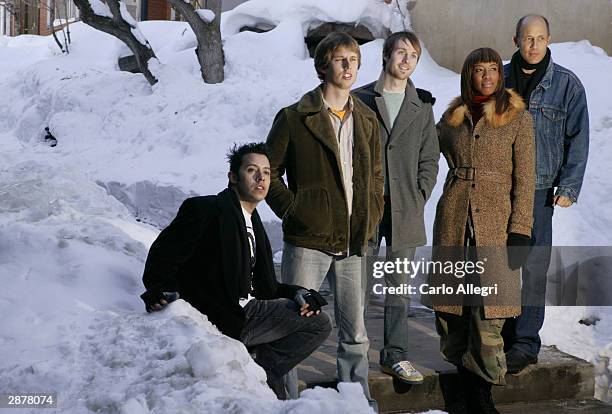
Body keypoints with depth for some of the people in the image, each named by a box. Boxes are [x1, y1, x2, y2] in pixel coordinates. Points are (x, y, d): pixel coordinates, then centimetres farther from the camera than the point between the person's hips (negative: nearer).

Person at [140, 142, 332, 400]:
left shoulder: (253, 224, 17)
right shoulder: (204, 209, -9)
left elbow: (264, 286, 17)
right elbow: (163, 255, -10)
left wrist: (296, 294, -1)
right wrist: (162, 290, -27)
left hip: (248, 311, 8)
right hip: (221, 321, -8)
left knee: (318, 321, 3)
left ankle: (263, 373, -3)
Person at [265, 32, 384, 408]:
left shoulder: (368, 120, 12)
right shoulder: (294, 118, -3)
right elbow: (269, 173, 0)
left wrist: (370, 221, 8)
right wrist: (295, 212, -9)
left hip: (354, 243, 5)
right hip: (308, 240, -4)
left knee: (355, 332, 12)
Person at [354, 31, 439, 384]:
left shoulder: (422, 106, 10)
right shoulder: (361, 100, 3)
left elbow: (430, 159, 11)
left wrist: (419, 197, 0)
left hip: (406, 209, 2)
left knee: (399, 285, 6)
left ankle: (395, 355, 12)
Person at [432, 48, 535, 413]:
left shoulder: (517, 117, 2)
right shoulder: (453, 117, 12)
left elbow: (525, 178, -2)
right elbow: (438, 144, 34)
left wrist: (520, 230, -9)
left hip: (495, 220, -3)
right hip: (454, 218, 4)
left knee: (487, 312, -10)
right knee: (451, 311, 1)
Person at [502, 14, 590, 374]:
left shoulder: (567, 84, 0)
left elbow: (578, 139, 2)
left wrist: (569, 187, -5)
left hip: (538, 189, -3)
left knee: (533, 267, -5)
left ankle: (526, 343, 2)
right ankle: (504, 333, 20)